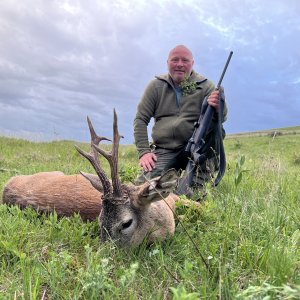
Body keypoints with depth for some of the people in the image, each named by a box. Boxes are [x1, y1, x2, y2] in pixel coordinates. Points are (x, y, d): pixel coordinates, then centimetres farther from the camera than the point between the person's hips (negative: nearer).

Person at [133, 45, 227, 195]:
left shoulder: (205, 86, 3)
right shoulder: (156, 86, 6)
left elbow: (222, 118, -5)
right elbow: (140, 119, 5)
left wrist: (218, 108, -30)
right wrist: (143, 152, -8)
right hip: (163, 151, 1)